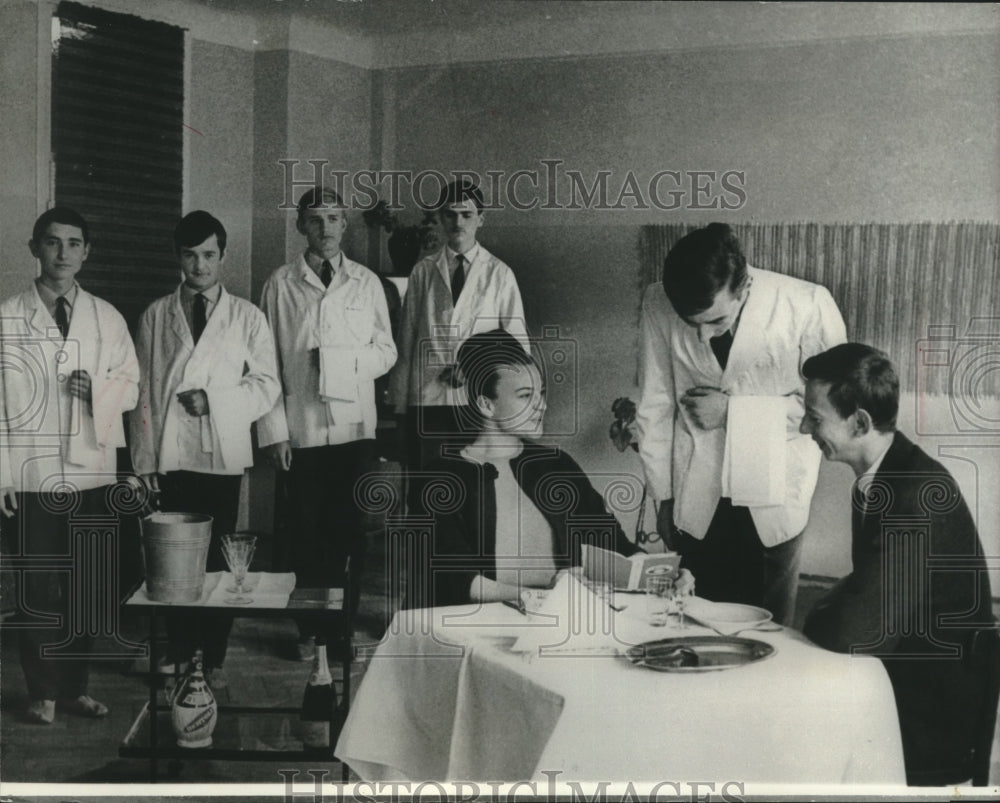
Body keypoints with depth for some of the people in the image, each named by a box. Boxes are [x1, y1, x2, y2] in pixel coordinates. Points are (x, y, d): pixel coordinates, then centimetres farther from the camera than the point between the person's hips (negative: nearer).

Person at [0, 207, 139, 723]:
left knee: (86, 586, 9)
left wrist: (99, 388, -12)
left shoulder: (106, 318, 7)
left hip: (93, 472, 3)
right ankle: (43, 692, 20)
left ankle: (74, 686, 23)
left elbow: (130, 386, 10)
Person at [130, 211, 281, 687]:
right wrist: (144, 458, 1)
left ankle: (213, 657, 14)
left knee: (219, 558, 2)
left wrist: (215, 400, -11)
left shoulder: (248, 317, 6)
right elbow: (141, 392, 7)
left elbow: (266, 386, 3)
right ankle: (179, 651, 21)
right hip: (170, 455, 1)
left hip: (223, 455, -1)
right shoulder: (155, 316, 9)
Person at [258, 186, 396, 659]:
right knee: (307, 530, 5)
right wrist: (274, 430, -4)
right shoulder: (281, 285, 3)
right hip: (301, 427, -1)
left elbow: (386, 351, 9)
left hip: (355, 425, 1)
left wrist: (346, 362, -10)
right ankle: (310, 629, 17)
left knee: (349, 529, 4)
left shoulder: (367, 283, 8)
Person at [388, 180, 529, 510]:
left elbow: (519, 344, 8)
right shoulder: (423, 271, 9)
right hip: (426, 402, 1)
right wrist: (400, 407, 8)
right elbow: (406, 342, 10)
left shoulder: (499, 274, 6)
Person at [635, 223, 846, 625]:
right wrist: (663, 496, 5)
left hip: (774, 498, -1)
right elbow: (655, 406, 0)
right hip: (697, 500, 2)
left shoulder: (808, 306, -19)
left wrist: (734, 410, -17)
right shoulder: (658, 306, -12)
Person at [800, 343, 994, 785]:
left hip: (932, 720, -8)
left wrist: (814, 619, -8)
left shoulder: (922, 495, -27)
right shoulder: (877, 477, 2)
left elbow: (857, 631, -29)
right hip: (897, 680, 8)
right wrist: (828, 617, -4)